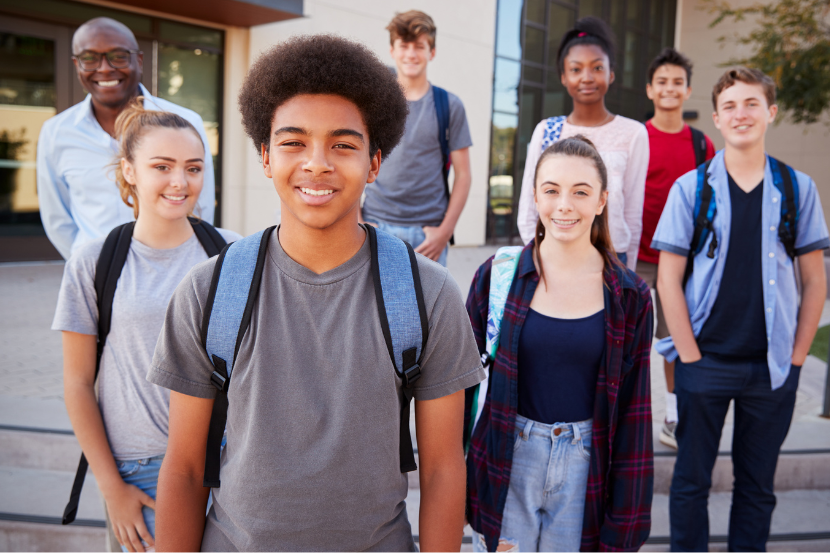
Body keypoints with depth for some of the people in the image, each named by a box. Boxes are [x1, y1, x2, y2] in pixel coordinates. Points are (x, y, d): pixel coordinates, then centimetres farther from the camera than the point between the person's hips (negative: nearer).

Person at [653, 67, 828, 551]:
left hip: (773, 367, 2)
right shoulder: (692, 188, -2)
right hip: (705, 361, -1)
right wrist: (689, 353, -8)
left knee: (758, 485, 14)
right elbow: (669, 279, -3)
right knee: (692, 480, 10)